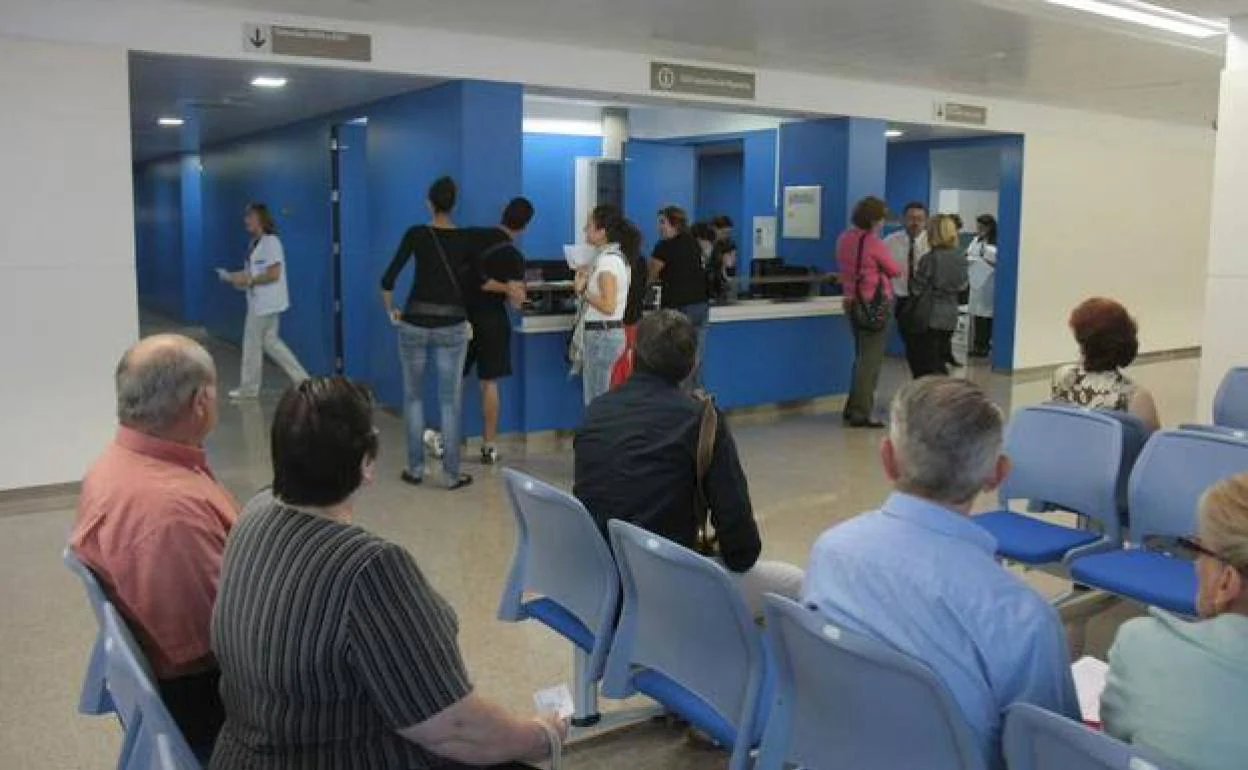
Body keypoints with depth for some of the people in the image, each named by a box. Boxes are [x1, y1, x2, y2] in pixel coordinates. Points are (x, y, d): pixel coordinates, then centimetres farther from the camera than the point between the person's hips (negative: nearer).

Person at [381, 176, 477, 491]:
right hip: (451, 325, 0)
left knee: (414, 396, 14)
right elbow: (475, 283, 9)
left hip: (415, 323, 0)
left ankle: (415, 468, 17)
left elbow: (388, 279, -7)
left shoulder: (416, 234, -4)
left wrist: (391, 311, 6)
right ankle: (452, 473, 6)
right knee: (451, 401, 4)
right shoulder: (466, 240, -1)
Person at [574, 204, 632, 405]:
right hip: (608, 333, 10)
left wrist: (583, 292, -13)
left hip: (602, 335, -10)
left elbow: (608, 306, -23)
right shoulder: (617, 257, 12)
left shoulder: (607, 261, -17)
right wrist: (588, 280, 10)